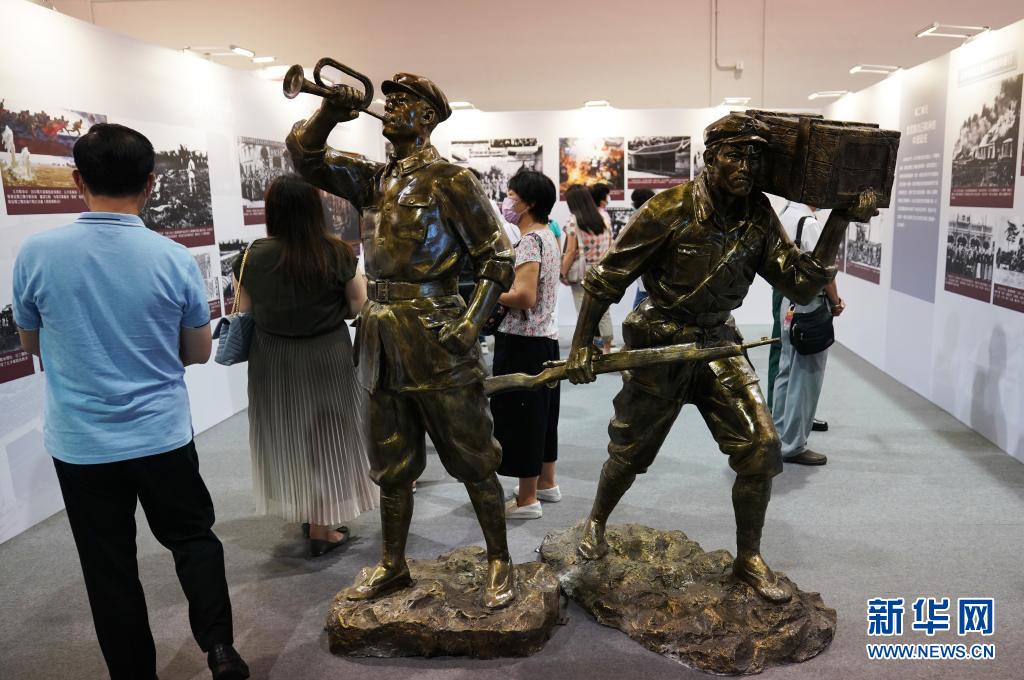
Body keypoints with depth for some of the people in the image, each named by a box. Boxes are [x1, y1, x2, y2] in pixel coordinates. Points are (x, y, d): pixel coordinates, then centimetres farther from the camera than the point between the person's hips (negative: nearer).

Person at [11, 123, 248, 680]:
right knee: (193, 537, 19)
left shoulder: (36, 253, -9)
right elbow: (198, 353, 1)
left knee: (109, 566, 14)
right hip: (162, 436, 0)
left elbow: (31, 344, 7)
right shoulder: (175, 258, -10)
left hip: (79, 444, 0)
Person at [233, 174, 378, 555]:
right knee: (325, 435, 12)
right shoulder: (336, 253, -14)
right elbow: (357, 306, -6)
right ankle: (322, 527, 22)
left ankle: (302, 512, 38)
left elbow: (244, 312, -3)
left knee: (285, 435, 19)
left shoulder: (253, 257, -11)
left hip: (273, 362, 2)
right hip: (328, 359, -1)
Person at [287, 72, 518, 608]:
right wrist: (329, 112, -8)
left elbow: (497, 258, -8)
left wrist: (472, 322, -17)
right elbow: (304, 155, 10)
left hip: (436, 341, -6)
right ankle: (392, 566, 34)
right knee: (391, 465, 17)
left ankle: (500, 563, 24)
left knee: (472, 460, 6)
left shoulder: (451, 181, -6)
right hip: (383, 340, 7)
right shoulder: (373, 180, 13)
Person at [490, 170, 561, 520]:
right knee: (539, 411, 18)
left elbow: (525, 296, -26)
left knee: (520, 414, 0)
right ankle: (546, 483, 32)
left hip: (523, 341, -10)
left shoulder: (530, 240, -17)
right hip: (546, 336, 10)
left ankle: (527, 499, 10)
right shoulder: (547, 235, 13)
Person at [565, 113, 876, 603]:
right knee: (629, 453, 11)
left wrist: (839, 221, -13)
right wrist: (581, 345, -11)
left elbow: (803, 286, -5)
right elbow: (608, 277, -12)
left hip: (718, 344, 4)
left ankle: (749, 559, 15)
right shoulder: (671, 209, -18)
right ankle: (596, 522, 41)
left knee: (761, 447, -6)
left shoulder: (759, 218, -4)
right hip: (659, 346, -4)